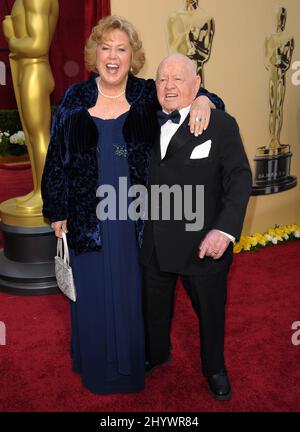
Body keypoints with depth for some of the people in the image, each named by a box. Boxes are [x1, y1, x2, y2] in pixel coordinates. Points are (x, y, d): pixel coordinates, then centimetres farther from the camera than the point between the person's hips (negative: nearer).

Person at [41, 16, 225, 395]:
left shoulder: (148, 94, -2)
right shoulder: (75, 98, -1)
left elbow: (188, 93, 6)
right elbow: (57, 158, 2)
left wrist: (202, 101, -20)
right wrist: (57, 212, 1)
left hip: (135, 218, 0)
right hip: (88, 216, 0)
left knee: (132, 290, 15)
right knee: (93, 290, 14)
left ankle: (133, 361, 40)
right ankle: (96, 363, 39)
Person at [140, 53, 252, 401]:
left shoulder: (221, 124, -7)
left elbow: (240, 178, -12)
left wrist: (225, 230, -23)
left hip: (202, 245, -3)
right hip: (154, 244, 4)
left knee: (210, 312, 17)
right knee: (154, 306, 23)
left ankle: (215, 368, 45)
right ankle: (157, 353, 52)